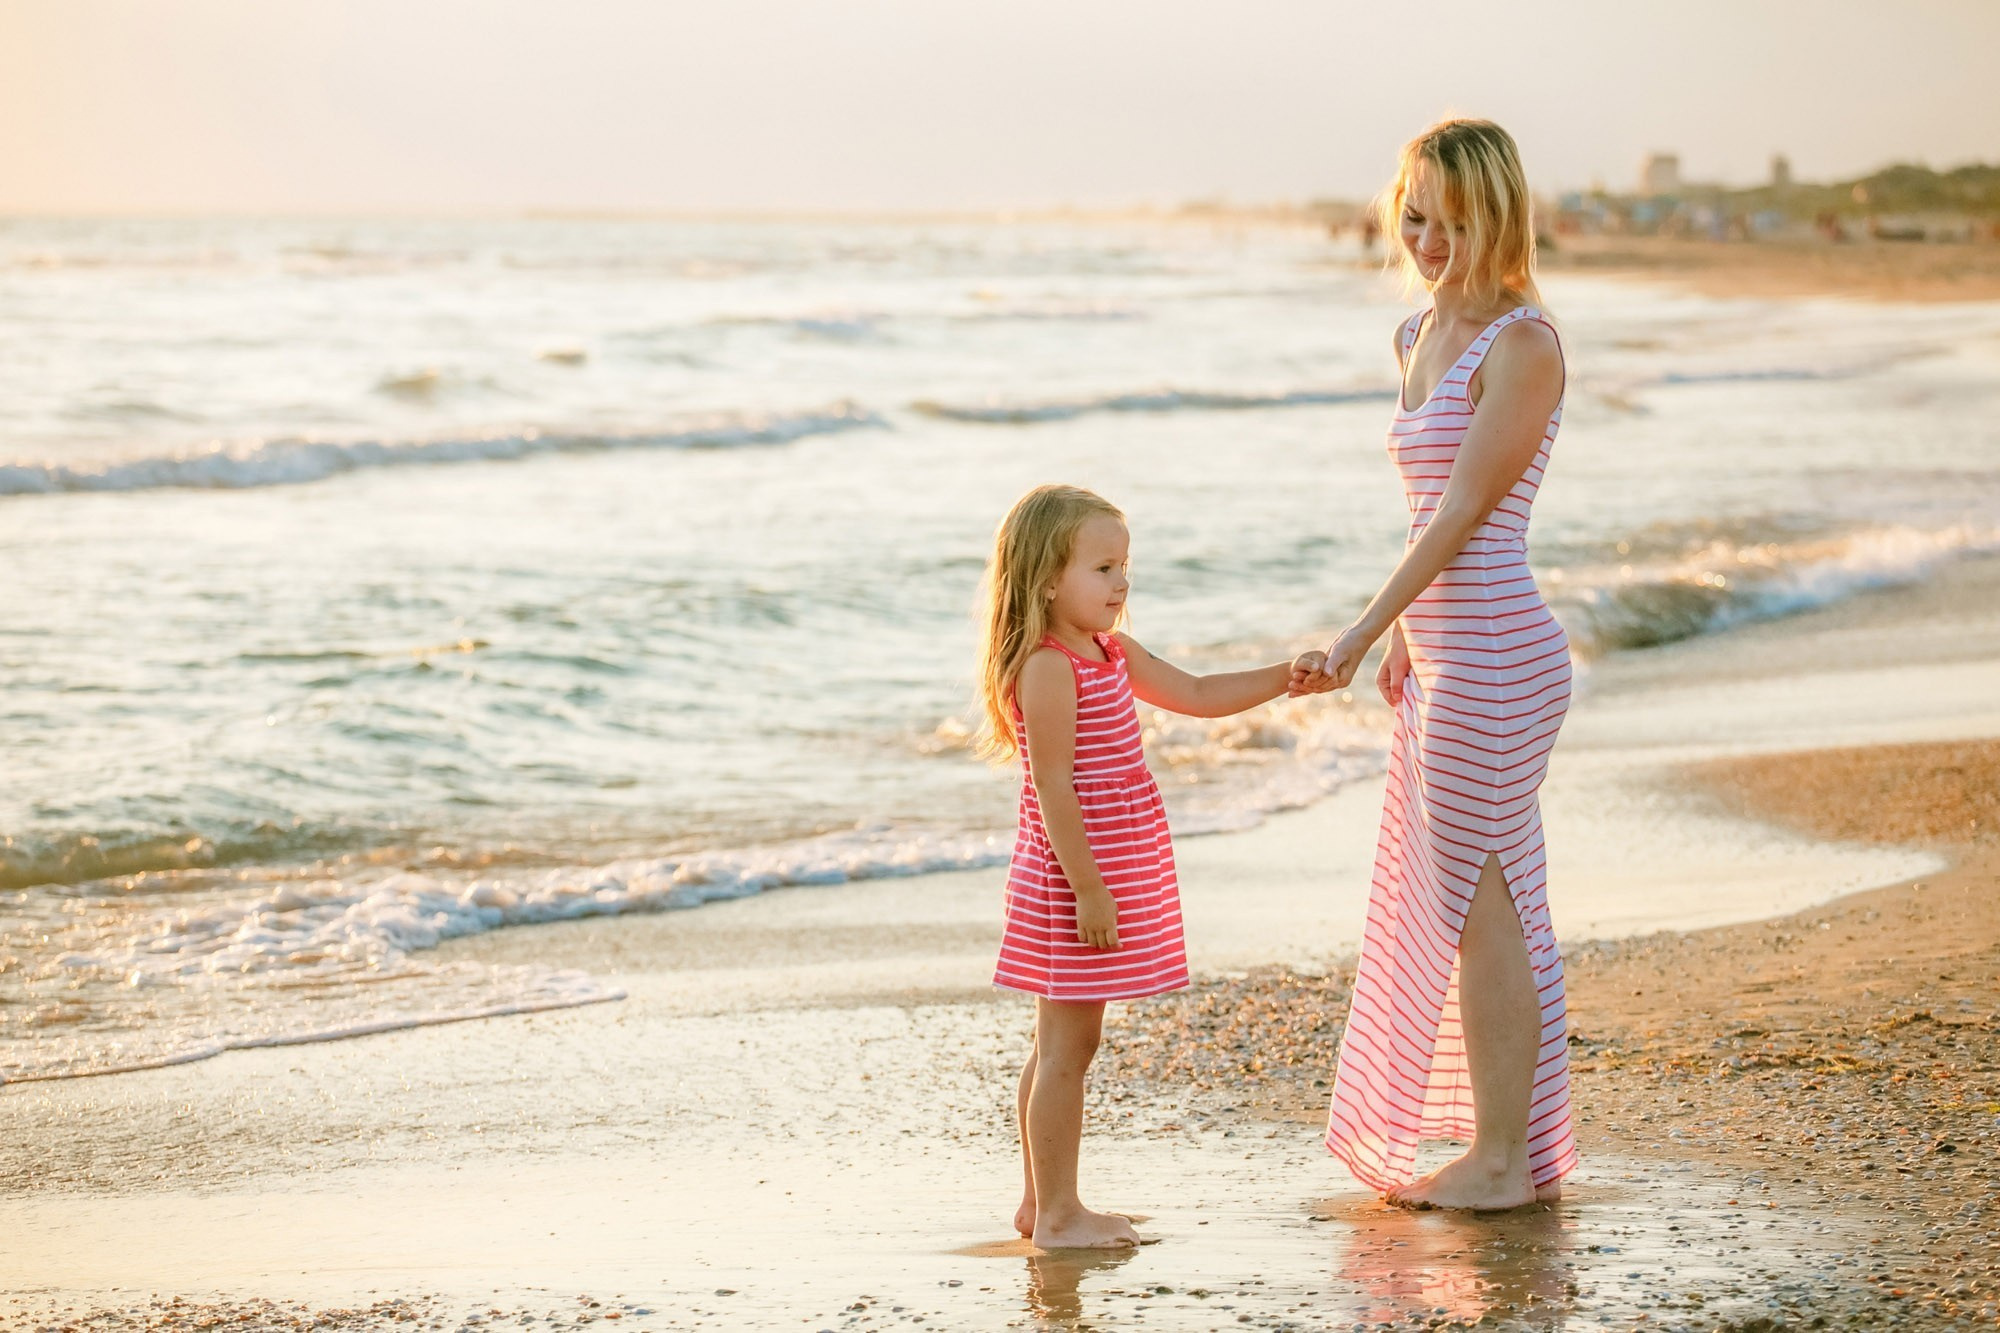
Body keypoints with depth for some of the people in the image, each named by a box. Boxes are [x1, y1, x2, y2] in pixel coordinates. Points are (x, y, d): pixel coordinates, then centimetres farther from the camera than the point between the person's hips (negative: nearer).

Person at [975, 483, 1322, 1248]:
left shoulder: (1111, 653, 12)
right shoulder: (1048, 669, -18)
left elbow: (1197, 696, 20)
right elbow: (1052, 789, -21)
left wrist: (1283, 679, 8)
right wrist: (1088, 888, -23)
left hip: (1113, 875, 10)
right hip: (1075, 881, -10)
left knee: (1061, 1044, 15)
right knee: (1067, 1047, -5)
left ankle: (1041, 1202, 22)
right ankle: (1056, 1215, 1)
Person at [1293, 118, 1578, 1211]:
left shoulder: (1522, 345, -14)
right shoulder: (1420, 339, 13)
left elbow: (1464, 512, -17)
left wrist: (1360, 634, -18)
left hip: (1495, 660, -9)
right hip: (1442, 658, 9)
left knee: (1479, 909, -2)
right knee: (1457, 909, 14)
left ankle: (1504, 1161, 7)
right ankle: (1497, 1144, 24)